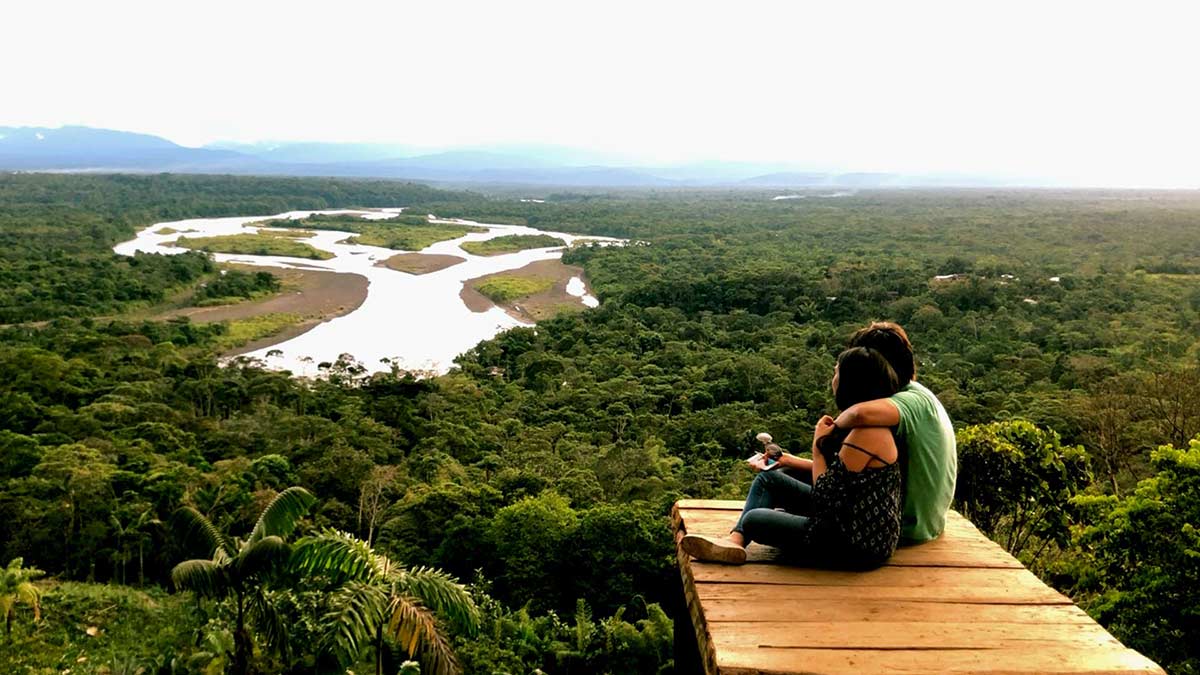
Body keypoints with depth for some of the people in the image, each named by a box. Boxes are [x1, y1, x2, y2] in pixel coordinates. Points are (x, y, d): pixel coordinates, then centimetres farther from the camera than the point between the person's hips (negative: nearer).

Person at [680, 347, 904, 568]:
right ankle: (736, 540, 4)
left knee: (754, 520, -6)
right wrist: (793, 461, 15)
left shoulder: (867, 435, -26)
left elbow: (825, 493, -22)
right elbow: (838, 473, 13)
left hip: (859, 546, -10)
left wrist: (817, 446, -11)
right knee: (768, 478, 11)